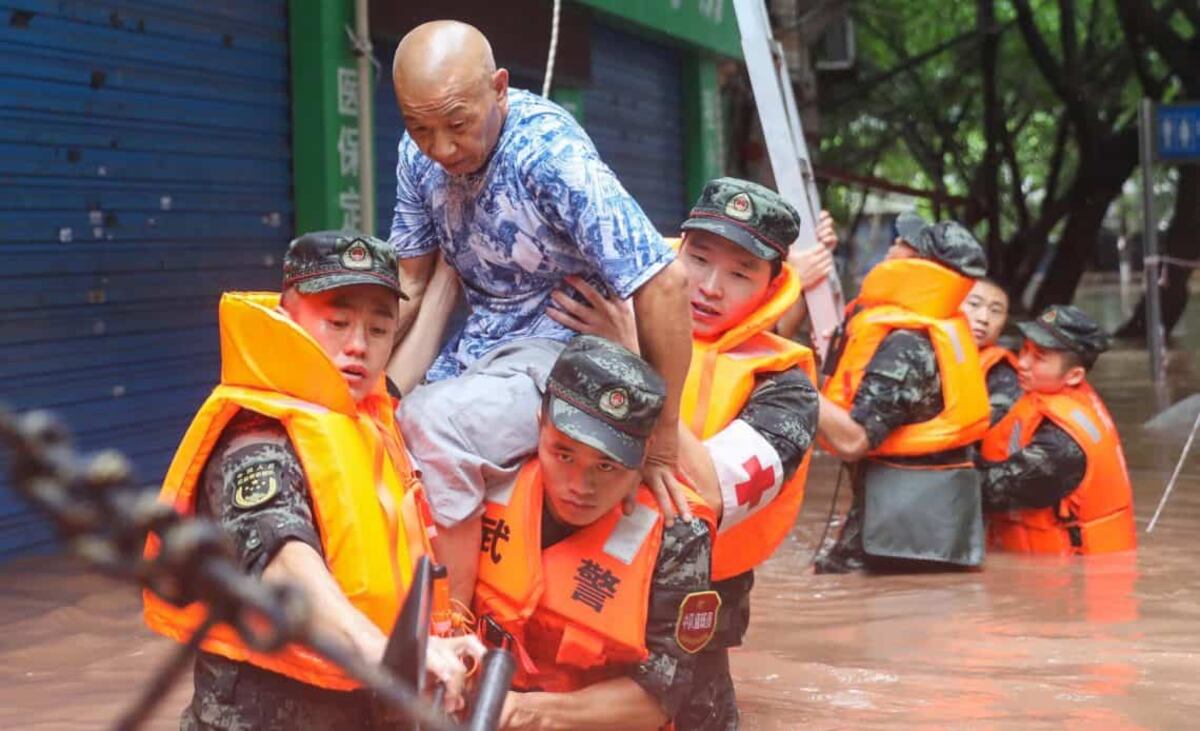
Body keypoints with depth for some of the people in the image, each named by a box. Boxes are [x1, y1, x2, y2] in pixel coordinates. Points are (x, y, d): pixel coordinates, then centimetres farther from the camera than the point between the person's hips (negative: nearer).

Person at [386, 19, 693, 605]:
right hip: (478, 349, 7)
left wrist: (662, 444, -20)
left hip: (560, 349, -7)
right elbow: (410, 285, 9)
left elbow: (662, 286, -25)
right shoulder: (419, 156, -3)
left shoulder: (550, 151, -24)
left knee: (434, 427, -31)